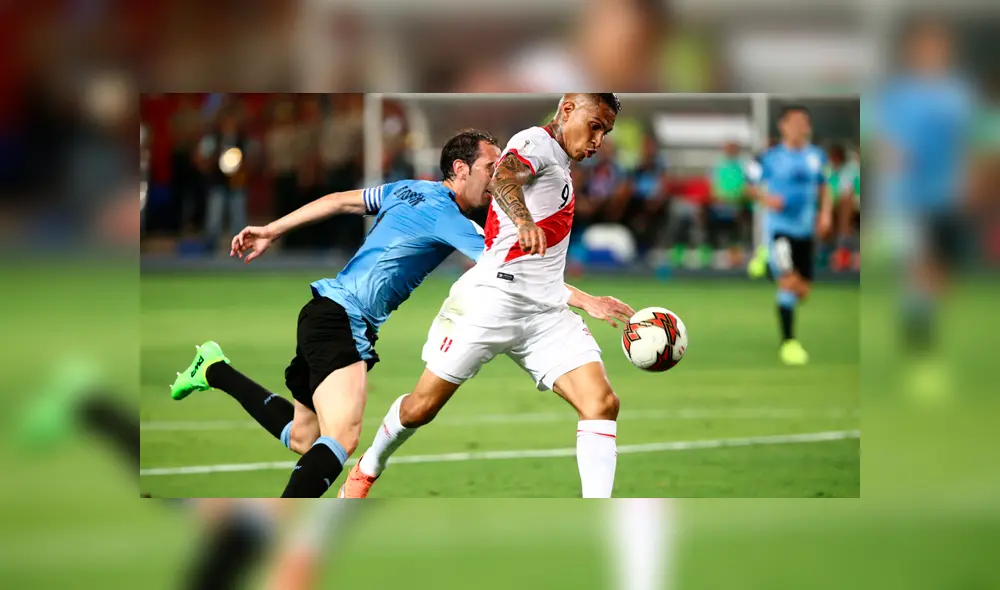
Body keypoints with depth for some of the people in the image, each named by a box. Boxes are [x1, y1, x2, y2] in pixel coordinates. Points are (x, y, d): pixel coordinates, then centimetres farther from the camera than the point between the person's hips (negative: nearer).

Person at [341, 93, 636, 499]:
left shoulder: (561, 173, 23)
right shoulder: (536, 143, -4)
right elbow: (503, 176, -31)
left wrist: (586, 302, 34)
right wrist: (523, 221, -50)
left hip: (546, 313, 8)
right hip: (493, 299, -8)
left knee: (601, 403, -13)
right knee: (422, 408, 3)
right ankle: (367, 470, 32)